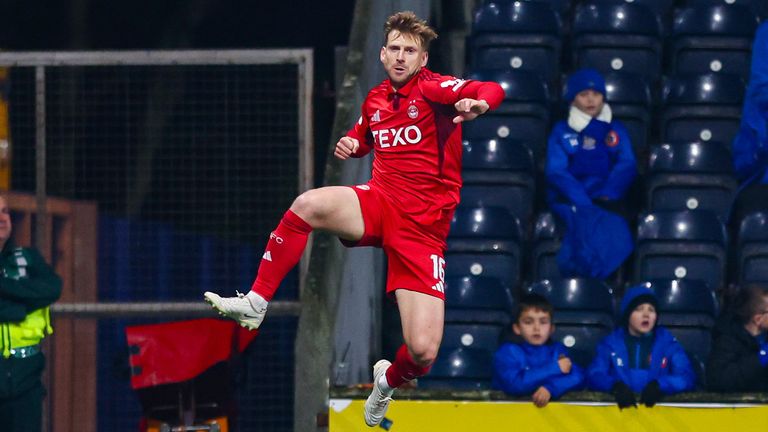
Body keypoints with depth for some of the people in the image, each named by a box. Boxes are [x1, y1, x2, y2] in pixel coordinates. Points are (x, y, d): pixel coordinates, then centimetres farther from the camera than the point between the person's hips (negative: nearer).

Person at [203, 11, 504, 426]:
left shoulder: (433, 88, -5)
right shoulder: (375, 100, 12)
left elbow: (492, 91, -22)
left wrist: (478, 103, -46)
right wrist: (349, 144, 10)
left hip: (423, 229, -4)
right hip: (379, 203, 4)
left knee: (422, 353, -14)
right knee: (308, 204, -31)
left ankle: (388, 381, 25)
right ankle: (255, 303, -21)